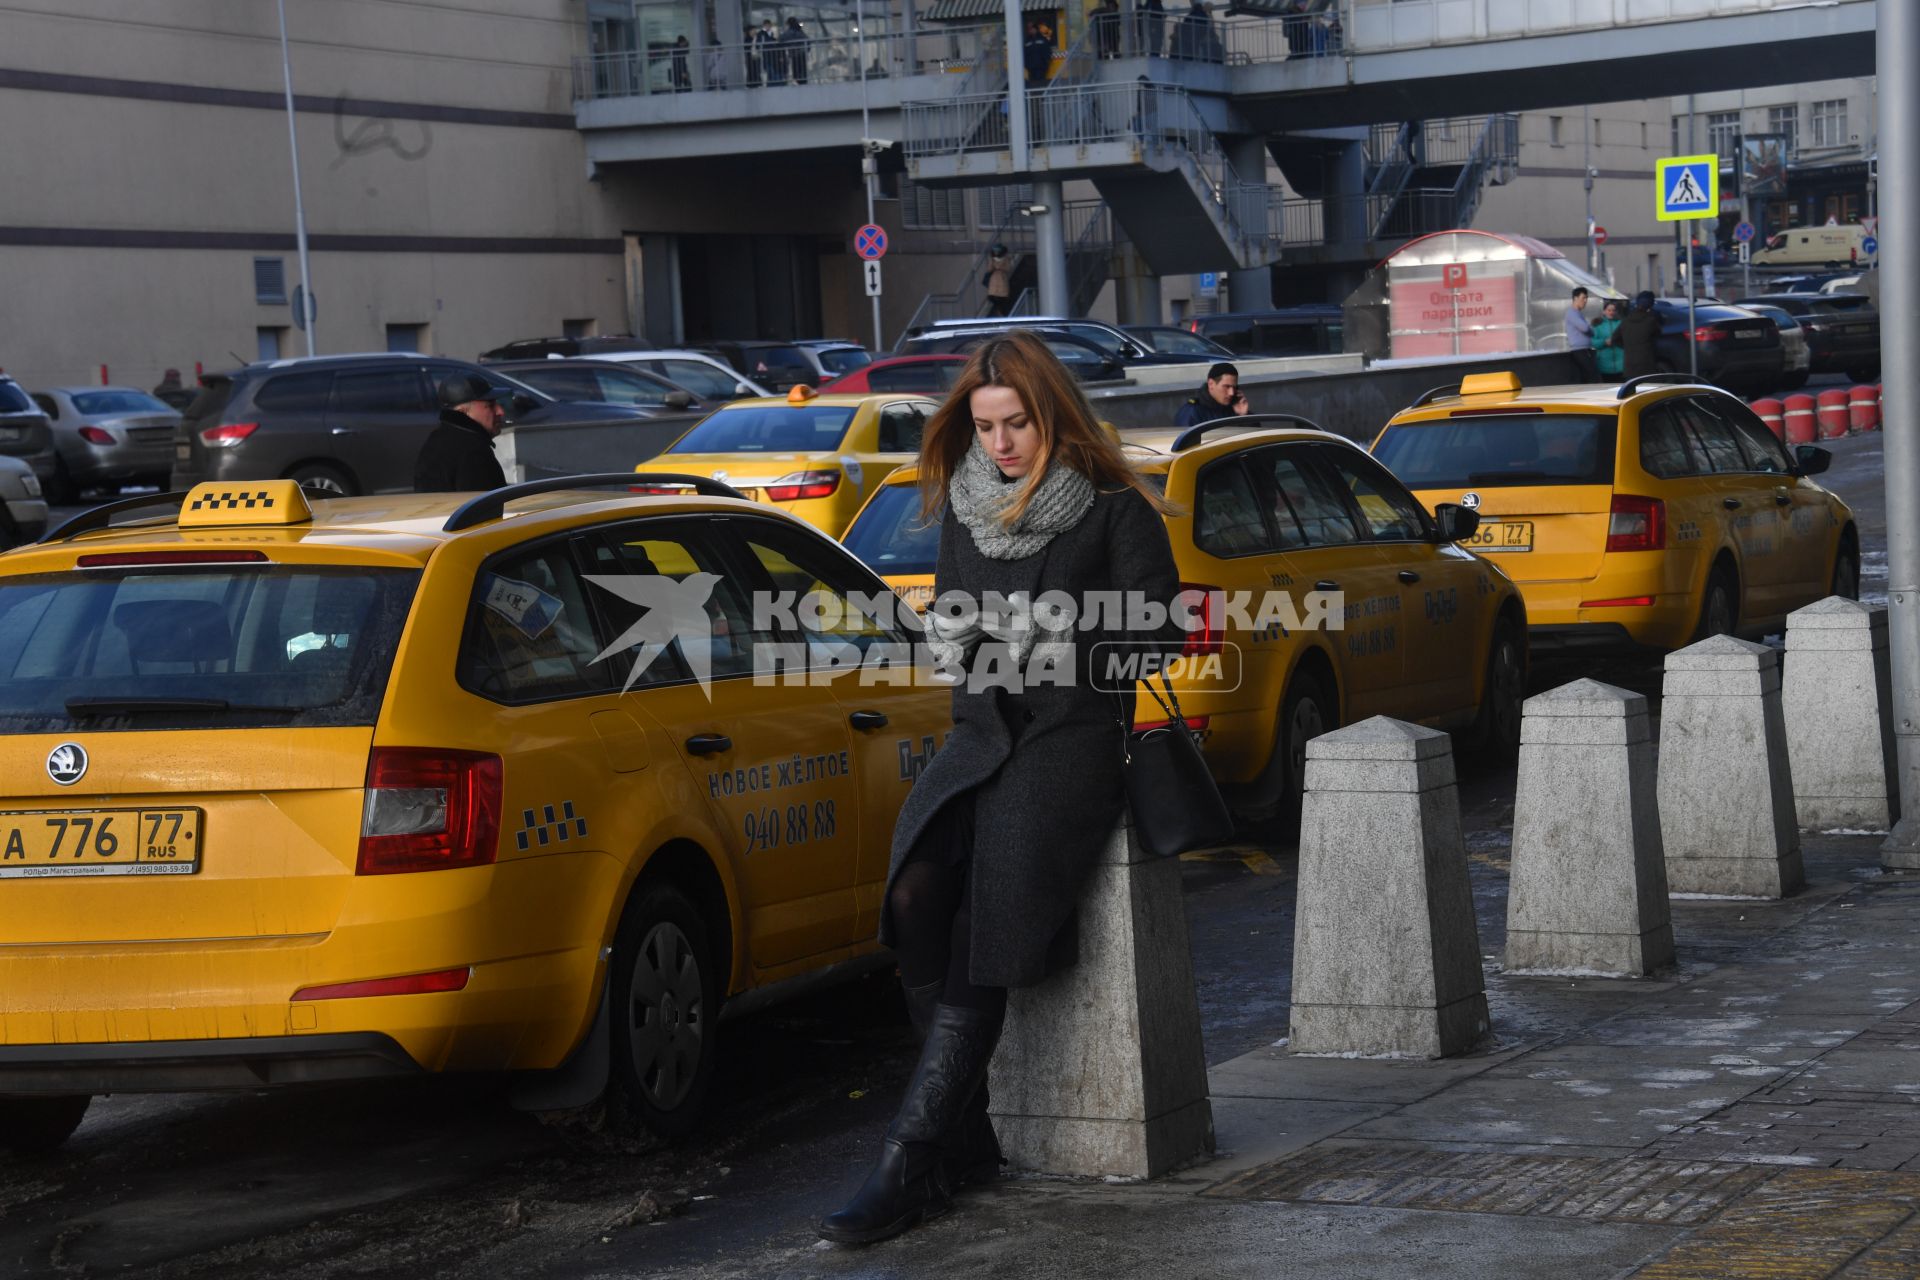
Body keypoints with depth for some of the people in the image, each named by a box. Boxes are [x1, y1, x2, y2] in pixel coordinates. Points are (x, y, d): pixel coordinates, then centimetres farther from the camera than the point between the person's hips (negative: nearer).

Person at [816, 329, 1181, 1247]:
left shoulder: (1114, 509, 1)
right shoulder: (966, 508, 16)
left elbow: (1157, 630, -1)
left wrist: (1057, 647, -12)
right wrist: (955, 637, 2)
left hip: (1073, 736, -5)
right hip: (982, 732, 5)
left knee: (993, 921, -25)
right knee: (914, 895, -25)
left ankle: (909, 1162, -26)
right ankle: (965, 1135, -16)